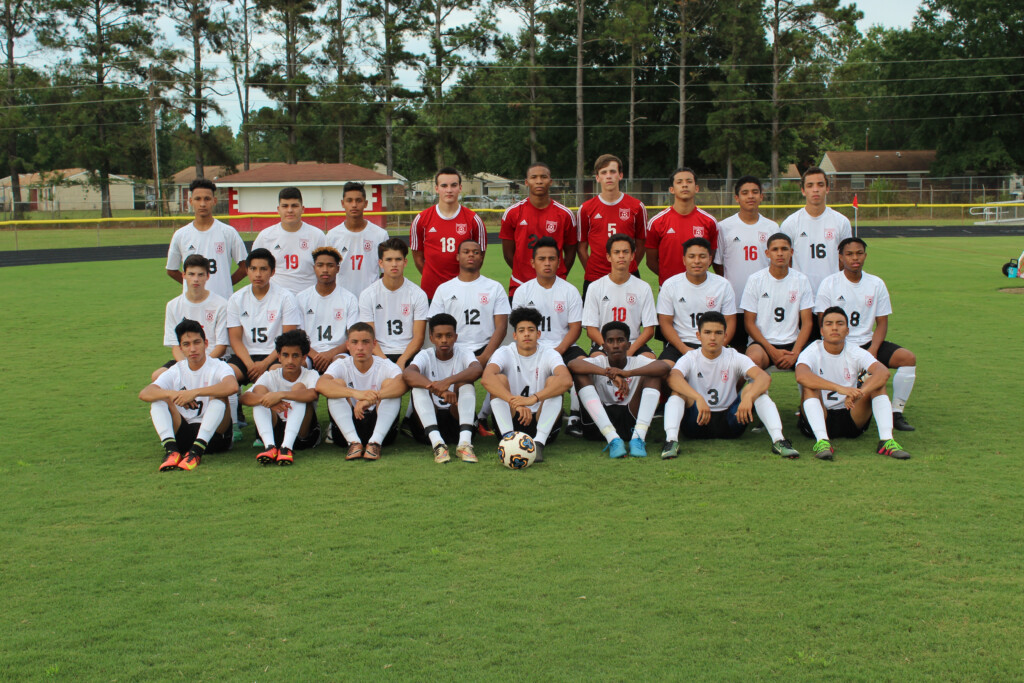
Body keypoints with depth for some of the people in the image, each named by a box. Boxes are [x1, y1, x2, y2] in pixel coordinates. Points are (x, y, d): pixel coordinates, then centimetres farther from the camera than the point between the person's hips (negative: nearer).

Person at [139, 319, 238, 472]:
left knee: (218, 395, -27)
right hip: (184, 434, 3)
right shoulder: (176, 371, 7)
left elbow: (232, 386, -30)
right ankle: (171, 450, -32)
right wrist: (173, 394, -30)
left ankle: (196, 452, -40)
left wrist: (194, 392, -36)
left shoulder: (217, 366, -4)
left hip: (214, 433, -3)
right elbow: (144, 393, -11)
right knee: (158, 398, -12)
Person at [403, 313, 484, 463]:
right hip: (428, 422, 0)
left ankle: (465, 442, -40)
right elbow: (407, 373, -25)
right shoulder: (425, 356, 0)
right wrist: (438, 389, -42)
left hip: (457, 418, 0)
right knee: (418, 385, -23)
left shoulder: (463, 354, 0)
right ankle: (437, 443, -41)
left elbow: (477, 370, -25)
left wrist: (448, 381, -43)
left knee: (465, 383, -22)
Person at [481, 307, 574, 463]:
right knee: (500, 379, -19)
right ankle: (509, 438, -33)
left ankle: (539, 443, -34)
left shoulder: (548, 354, -2)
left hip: (541, 422, 0)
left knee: (553, 381, -20)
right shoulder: (504, 353, -2)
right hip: (509, 421, 0)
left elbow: (567, 380, -25)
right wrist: (514, 401, -40)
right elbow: (486, 378, -25)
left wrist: (533, 398, -39)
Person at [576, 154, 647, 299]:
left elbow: (641, 244, 10)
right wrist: (591, 270, 3)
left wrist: (630, 268, 5)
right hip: (594, 279, 0)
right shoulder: (586, 209, 5)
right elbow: (581, 247, 9)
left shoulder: (637, 207, 5)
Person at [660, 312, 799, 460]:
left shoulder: (735, 358, 0)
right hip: (698, 421, -1)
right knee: (679, 390, -25)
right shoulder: (690, 359, -3)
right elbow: (673, 378, -27)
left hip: (731, 420, 1)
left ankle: (778, 440, -30)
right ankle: (671, 441, -42)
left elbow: (765, 377, -18)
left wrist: (748, 397, -39)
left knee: (755, 387, -19)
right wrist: (698, 398, -43)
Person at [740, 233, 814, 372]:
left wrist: (795, 353, -13)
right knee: (754, 359, -37)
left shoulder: (801, 281, 7)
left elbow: (806, 322, 5)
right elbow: (749, 322, 0)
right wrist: (772, 351, -12)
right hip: (761, 341, -2)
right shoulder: (755, 280, 2)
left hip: (792, 343, 2)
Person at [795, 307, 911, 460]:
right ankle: (822, 441, -42)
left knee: (876, 381, -15)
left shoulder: (855, 352, -2)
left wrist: (860, 392, -42)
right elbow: (801, 376, -34)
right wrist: (840, 389, -45)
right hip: (818, 419, -2)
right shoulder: (812, 352, -9)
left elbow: (884, 372, -22)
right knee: (809, 386, -27)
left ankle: (886, 440, -27)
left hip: (851, 418, 3)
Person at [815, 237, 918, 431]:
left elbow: (882, 323, 7)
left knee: (908, 358, -18)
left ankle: (896, 413, -9)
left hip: (866, 342, 3)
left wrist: (872, 351, -12)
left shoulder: (876, 284, 7)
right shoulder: (829, 283, 0)